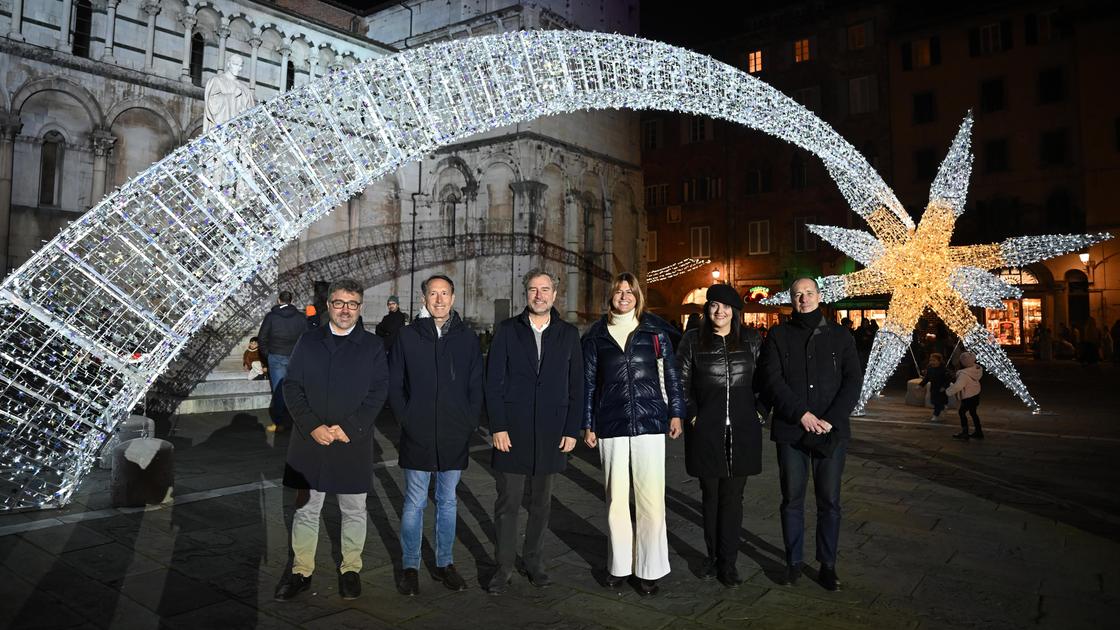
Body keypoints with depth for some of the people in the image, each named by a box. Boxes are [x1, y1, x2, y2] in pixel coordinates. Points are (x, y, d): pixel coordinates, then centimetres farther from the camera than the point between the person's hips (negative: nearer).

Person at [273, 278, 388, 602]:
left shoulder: (372, 346, 3)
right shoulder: (308, 341, 8)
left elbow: (377, 393, -3)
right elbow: (291, 387, 2)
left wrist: (348, 428, -13)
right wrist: (313, 427, -10)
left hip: (354, 443, -1)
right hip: (310, 441, 1)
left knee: (353, 510, 9)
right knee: (305, 509, 10)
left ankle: (350, 570, 24)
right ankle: (301, 572, 23)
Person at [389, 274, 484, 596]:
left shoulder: (467, 338, 4)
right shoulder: (408, 336, 0)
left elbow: (476, 388, 6)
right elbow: (394, 385, 2)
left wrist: (469, 423, -1)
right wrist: (407, 420, -5)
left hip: (455, 437, 2)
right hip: (418, 437, -2)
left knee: (448, 502, 13)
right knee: (414, 503, 6)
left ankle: (444, 564, 26)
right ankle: (410, 566, 21)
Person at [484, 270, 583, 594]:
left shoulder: (568, 334, 6)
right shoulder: (507, 330, 1)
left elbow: (576, 386, 6)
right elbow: (493, 382, -2)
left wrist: (572, 430, 0)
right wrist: (498, 427, -8)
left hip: (550, 434, 2)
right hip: (512, 432, -1)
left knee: (541, 503, 12)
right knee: (507, 503, 5)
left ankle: (534, 562, 27)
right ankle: (504, 567, 18)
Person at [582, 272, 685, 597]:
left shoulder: (654, 328, 5)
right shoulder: (596, 335, 7)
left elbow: (671, 371, 8)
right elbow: (589, 382, 9)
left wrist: (675, 412, 4)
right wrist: (588, 425, 7)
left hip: (649, 421, -1)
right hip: (611, 424, 1)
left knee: (651, 497, -2)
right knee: (616, 497, 7)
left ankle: (649, 569, 10)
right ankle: (619, 564, 21)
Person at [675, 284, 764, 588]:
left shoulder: (752, 340, 5)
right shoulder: (693, 340, 2)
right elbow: (682, 383, 5)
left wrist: (759, 412, 2)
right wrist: (691, 415, -2)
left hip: (742, 430, 1)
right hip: (706, 431, 0)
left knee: (733, 497, 5)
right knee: (711, 496, 9)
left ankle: (728, 562, 14)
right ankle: (713, 557, 22)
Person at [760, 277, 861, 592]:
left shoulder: (840, 336, 7)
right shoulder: (778, 336, 5)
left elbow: (853, 380, 0)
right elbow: (772, 380, -4)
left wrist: (832, 420, -12)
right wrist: (801, 414, -15)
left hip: (832, 432, 1)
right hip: (790, 430, 0)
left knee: (829, 501, 6)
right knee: (792, 500, 7)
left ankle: (828, 565, 18)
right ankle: (793, 562, 19)